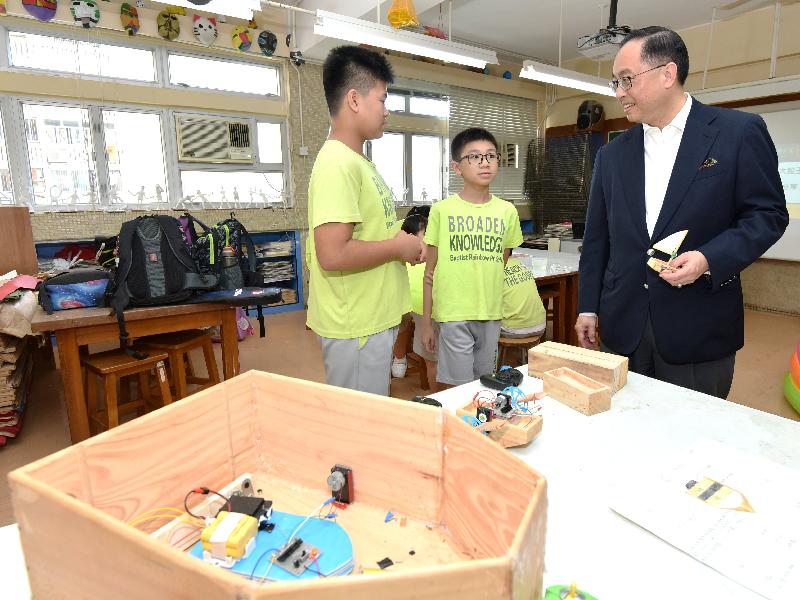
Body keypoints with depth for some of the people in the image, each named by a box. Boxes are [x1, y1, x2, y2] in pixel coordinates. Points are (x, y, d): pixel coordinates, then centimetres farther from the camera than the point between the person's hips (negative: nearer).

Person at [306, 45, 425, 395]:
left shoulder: (355, 160, 13)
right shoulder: (338, 163, -19)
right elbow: (333, 255, -28)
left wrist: (401, 243, 7)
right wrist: (397, 247, -16)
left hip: (373, 320, 10)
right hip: (355, 328, -10)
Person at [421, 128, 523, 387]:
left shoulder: (507, 211, 5)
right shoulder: (442, 210, -3)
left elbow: (501, 265, 14)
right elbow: (430, 271, 0)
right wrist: (426, 322, 1)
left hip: (491, 315, 3)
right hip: (453, 315, -3)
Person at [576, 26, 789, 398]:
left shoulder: (739, 132, -2)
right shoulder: (612, 154, 8)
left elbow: (769, 214, -1)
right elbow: (597, 237, 9)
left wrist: (709, 259, -19)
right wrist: (588, 307, 7)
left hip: (698, 330, -3)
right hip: (622, 327, 3)